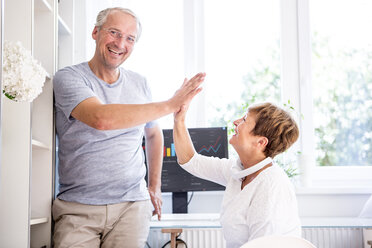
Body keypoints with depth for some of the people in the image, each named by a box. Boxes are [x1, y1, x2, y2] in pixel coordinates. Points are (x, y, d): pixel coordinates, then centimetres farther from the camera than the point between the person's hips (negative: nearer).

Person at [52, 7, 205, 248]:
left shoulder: (139, 84, 9)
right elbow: (101, 118, -26)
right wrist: (171, 104, -21)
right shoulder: (68, 78, -7)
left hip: (132, 204, 3)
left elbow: (153, 133, 25)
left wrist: (155, 186, 19)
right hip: (78, 208, -3)